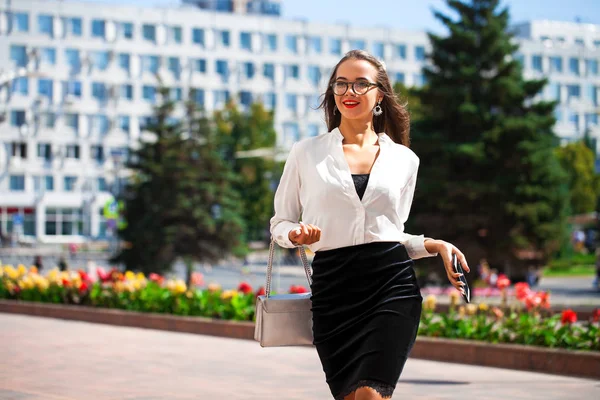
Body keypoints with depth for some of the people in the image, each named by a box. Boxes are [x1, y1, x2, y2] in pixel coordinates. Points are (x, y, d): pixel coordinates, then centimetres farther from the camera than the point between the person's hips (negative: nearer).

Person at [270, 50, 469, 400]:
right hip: (333, 288, 0)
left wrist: (433, 245, 3)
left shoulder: (404, 160, 11)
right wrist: (295, 235, -10)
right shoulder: (306, 153, 6)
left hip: (392, 284, 0)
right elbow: (280, 222, 12)